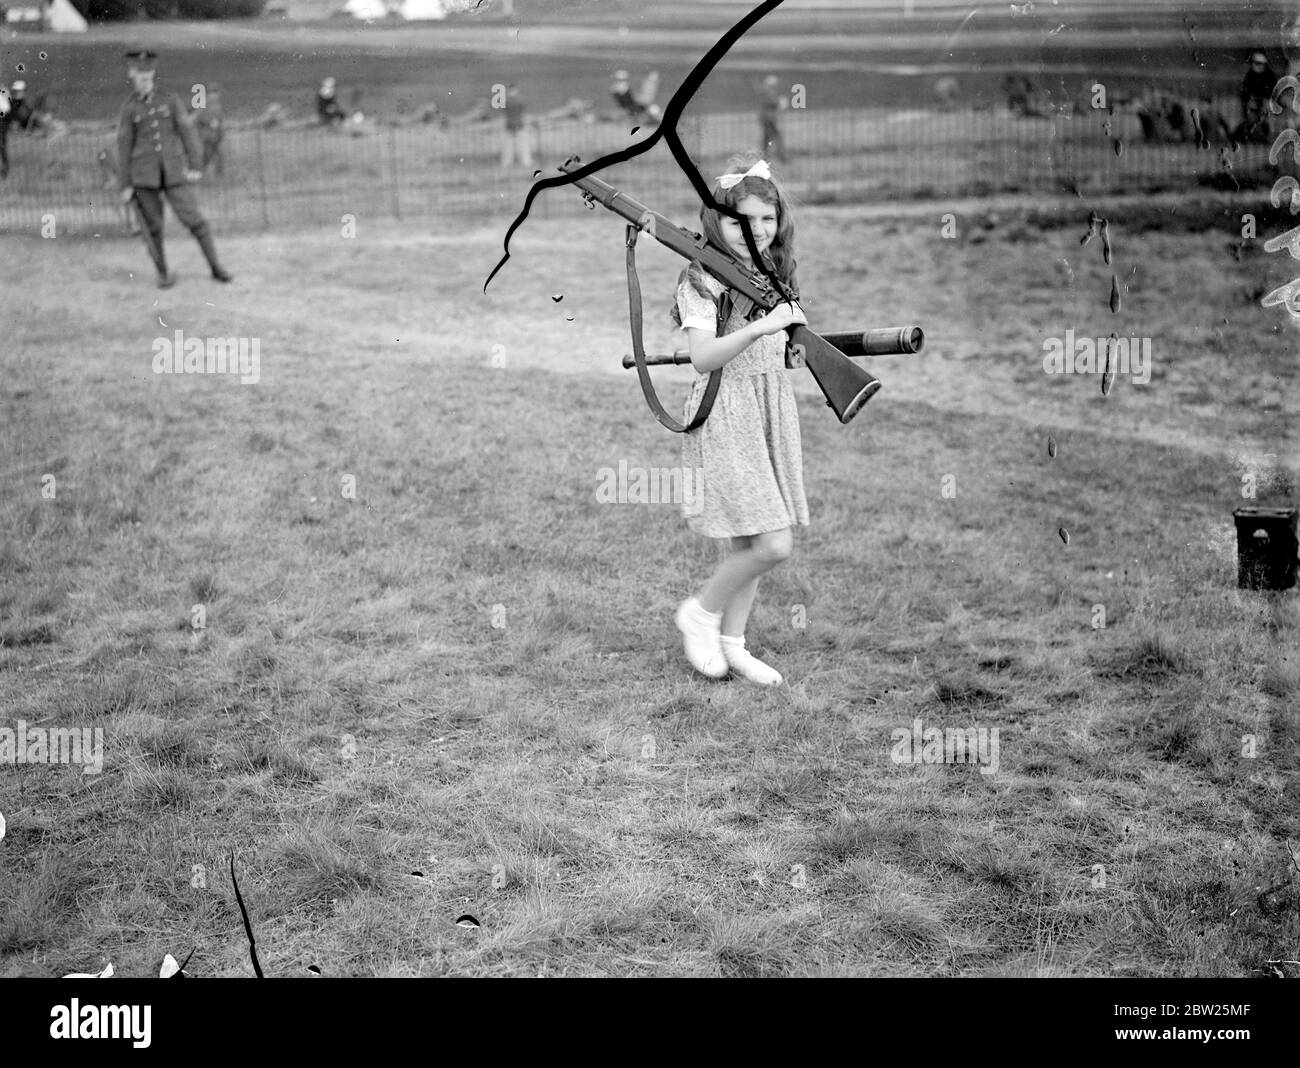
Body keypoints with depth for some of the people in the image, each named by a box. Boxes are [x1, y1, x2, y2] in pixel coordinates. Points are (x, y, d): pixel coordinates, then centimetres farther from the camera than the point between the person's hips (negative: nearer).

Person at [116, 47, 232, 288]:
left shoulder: (170, 100, 6)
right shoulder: (128, 109, 5)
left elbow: (187, 132, 4)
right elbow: (124, 148, 5)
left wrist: (195, 167, -5)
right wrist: (126, 185, 1)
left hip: (174, 171, 0)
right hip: (144, 175, 0)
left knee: (193, 218, -7)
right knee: (153, 226, 1)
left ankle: (216, 267, 2)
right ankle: (163, 274, 14)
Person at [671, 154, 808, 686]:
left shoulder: (772, 277, 11)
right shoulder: (702, 281, -12)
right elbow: (703, 358, -25)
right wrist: (758, 328, -35)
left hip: (773, 412, 7)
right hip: (725, 417, -7)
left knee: (750, 540, 11)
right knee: (774, 544, -12)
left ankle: (732, 643, 24)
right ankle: (699, 613, 10)